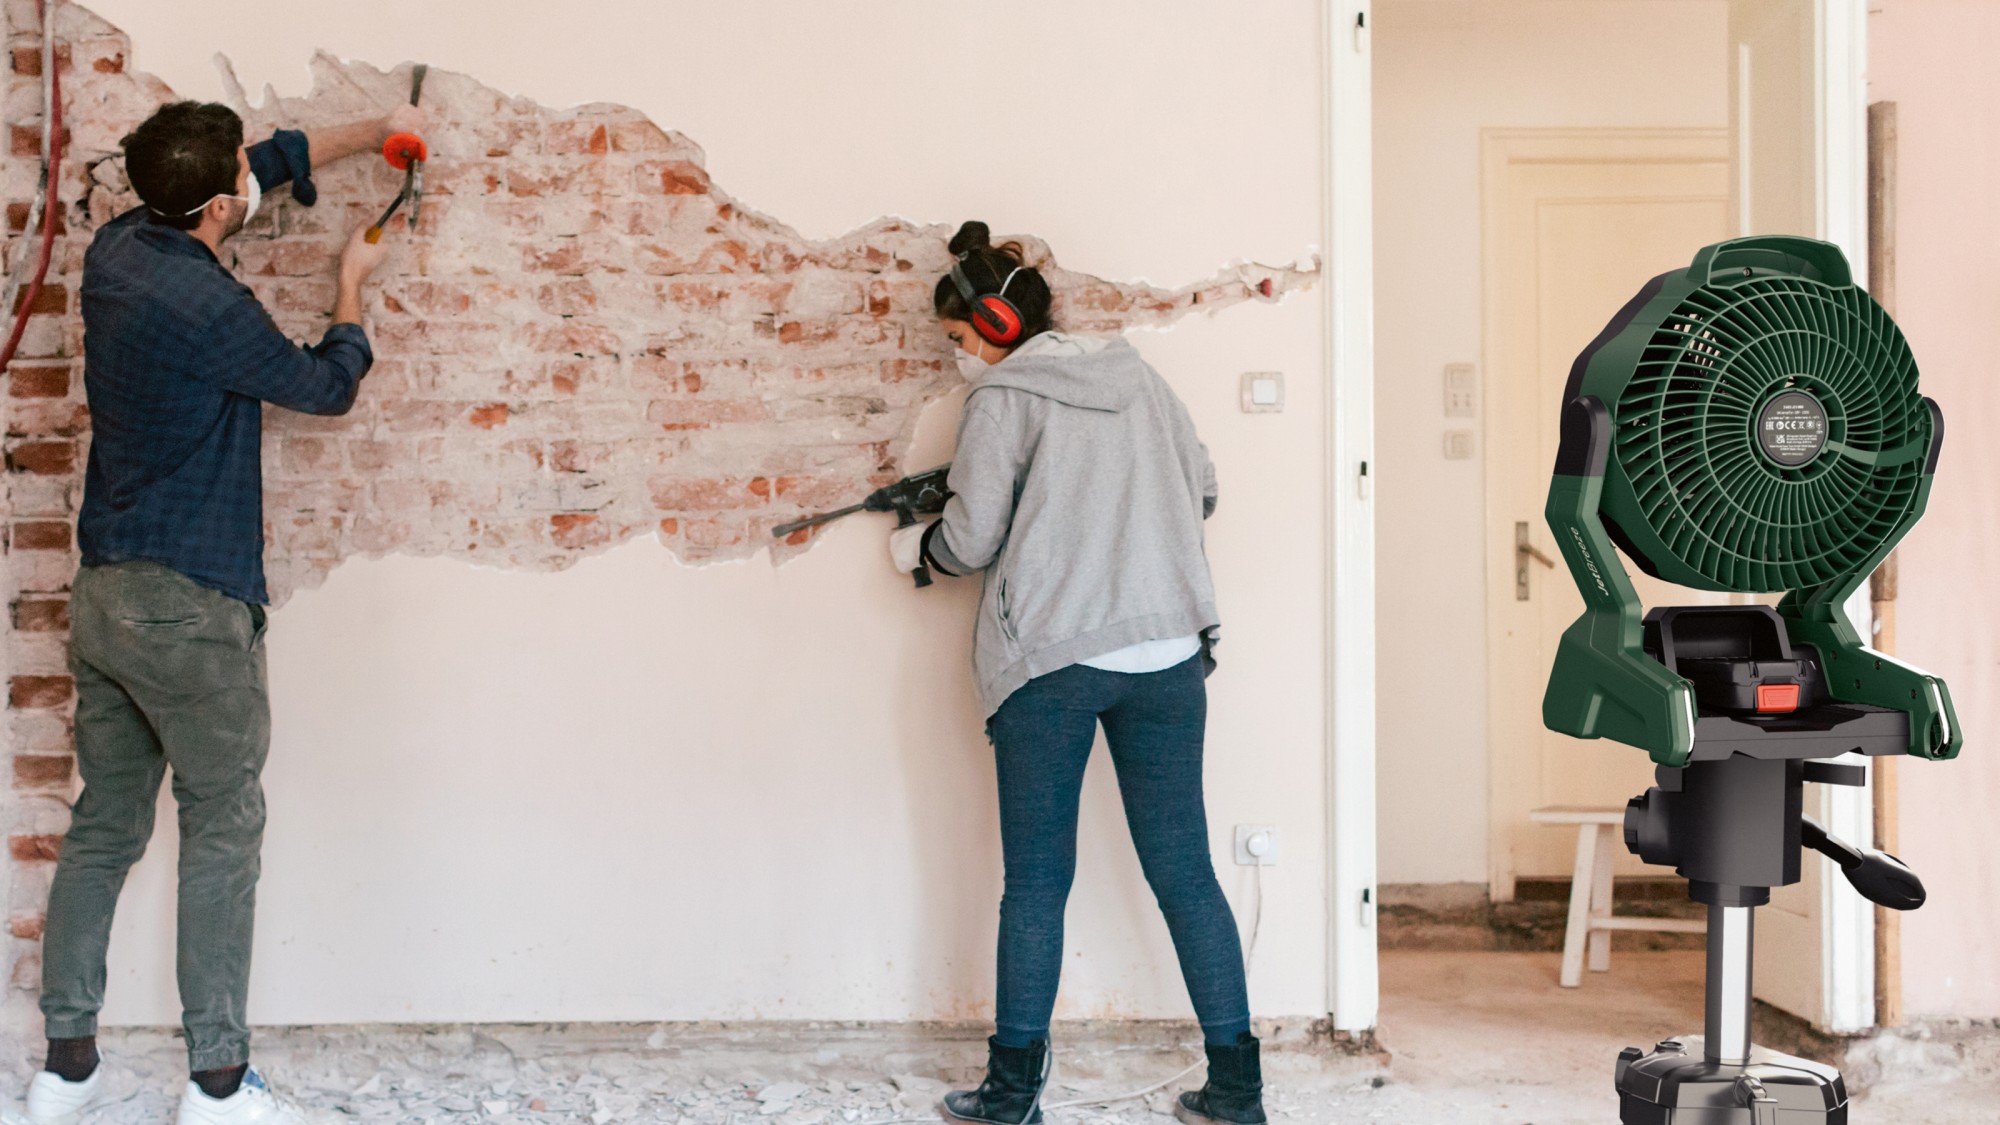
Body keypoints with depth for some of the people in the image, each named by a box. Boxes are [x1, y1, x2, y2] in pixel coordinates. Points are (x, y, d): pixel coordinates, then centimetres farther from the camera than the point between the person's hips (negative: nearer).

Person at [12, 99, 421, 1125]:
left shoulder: (118, 249, 6)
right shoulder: (209, 307, -19)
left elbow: (277, 161, 20)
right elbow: (324, 387, -1)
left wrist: (375, 131, 25)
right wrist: (353, 287, 15)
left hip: (101, 596, 8)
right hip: (188, 607, -8)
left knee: (103, 825, 13)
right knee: (222, 829, 1)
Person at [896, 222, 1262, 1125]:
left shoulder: (1003, 397, -4)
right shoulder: (1138, 377, 11)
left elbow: (972, 540, -5)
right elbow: (1200, 492, 17)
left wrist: (917, 547, 15)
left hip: (1049, 662, -4)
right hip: (1165, 653, 5)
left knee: (1036, 881, 5)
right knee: (1184, 871, 8)